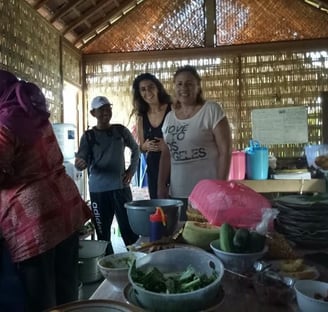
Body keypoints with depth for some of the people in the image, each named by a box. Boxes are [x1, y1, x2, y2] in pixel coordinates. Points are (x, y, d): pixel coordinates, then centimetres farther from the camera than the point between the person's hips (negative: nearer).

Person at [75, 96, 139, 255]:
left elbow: (135, 149, 19)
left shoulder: (121, 131, 4)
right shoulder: (88, 136, -1)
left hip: (121, 186, 1)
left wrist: (131, 170, 8)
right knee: (102, 232, 7)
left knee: (129, 229, 1)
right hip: (98, 190, 0)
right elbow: (80, 161, -8)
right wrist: (79, 163, -32)